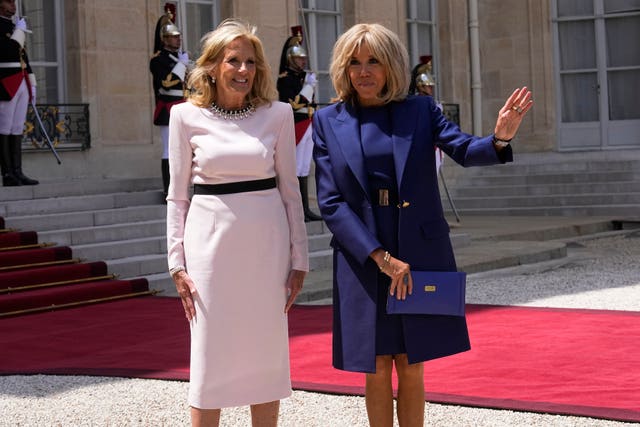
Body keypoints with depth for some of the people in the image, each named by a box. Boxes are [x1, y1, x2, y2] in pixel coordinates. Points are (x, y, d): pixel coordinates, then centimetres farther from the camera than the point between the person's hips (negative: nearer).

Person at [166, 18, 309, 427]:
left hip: (266, 242, 1)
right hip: (211, 239, -1)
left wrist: (299, 258, 4)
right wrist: (177, 263, -1)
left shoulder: (277, 114, 2)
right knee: (210, 352, 3)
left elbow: (290, 189, 6)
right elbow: (178, 194, 3)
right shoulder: (187, 116, 0)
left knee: (267, 350, 8)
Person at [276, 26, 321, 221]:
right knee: (294, 169, -7)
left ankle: (305, 208, 15)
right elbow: (291, 104, -20)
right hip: (295, 127, -8)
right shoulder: (285, 79, -9)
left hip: (308, 127, 8)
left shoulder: (305, 76, 15)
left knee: (304, 169, 11)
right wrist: (309, 86, -19)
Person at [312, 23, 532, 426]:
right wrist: (381, 257, -14)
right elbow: (330, 202, -5)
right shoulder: (328, 121, 1)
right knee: (378, 371, 6)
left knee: (411, 369, 9)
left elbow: (463, 149, -13)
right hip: (362, 259, 0)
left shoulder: (420, 110, 4)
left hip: (420, 255, 1)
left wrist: (499, 139, -36)